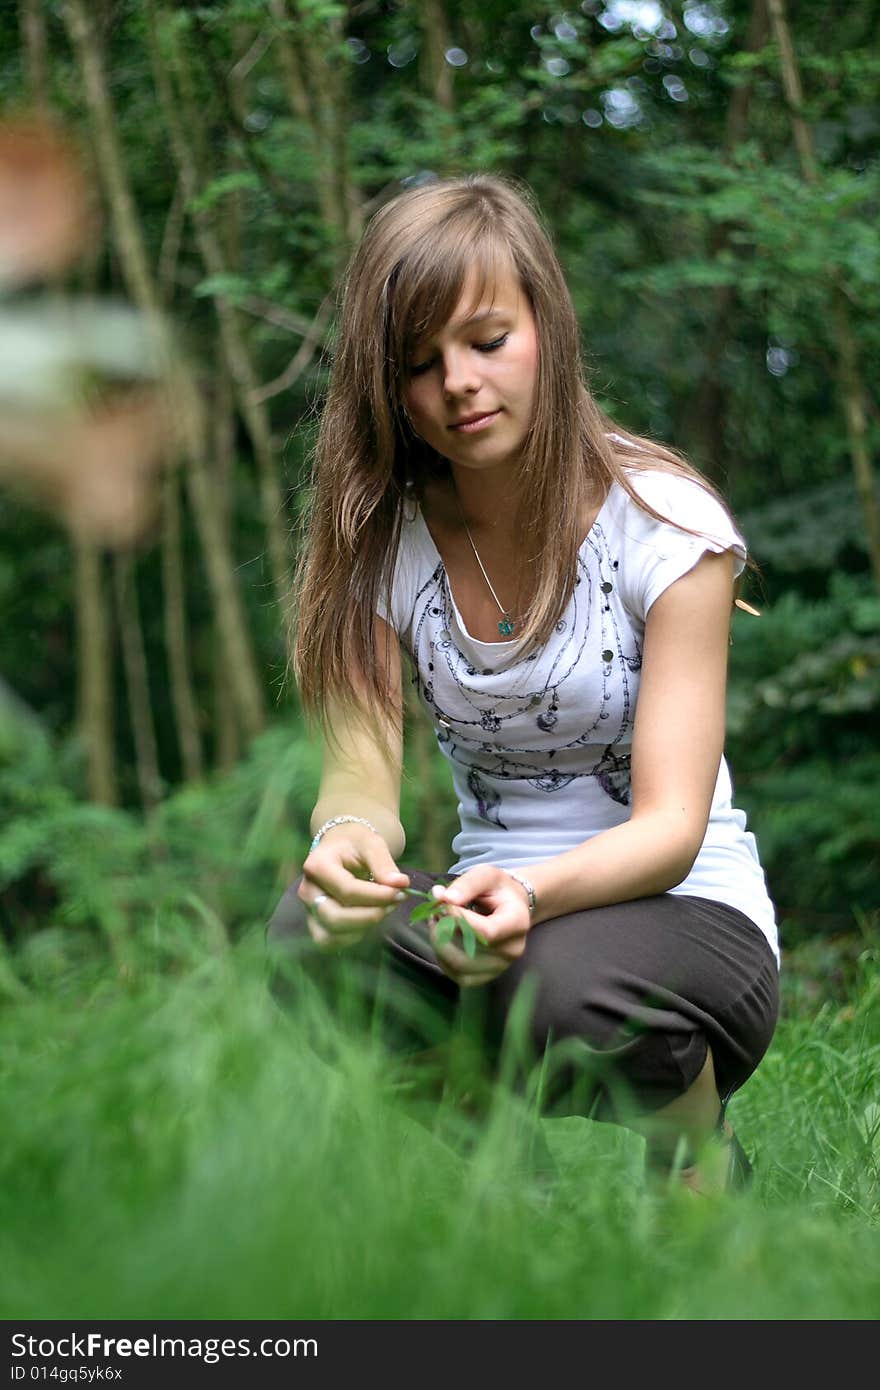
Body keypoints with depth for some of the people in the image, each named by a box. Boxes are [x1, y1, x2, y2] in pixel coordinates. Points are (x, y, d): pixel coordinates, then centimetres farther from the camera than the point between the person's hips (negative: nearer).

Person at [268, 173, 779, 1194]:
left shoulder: (665, 524, -10)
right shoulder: (385, 538, 0)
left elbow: (672, 823, -18)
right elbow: (361, 774, -10)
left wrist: (535, 892, -40)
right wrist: (349, 840, -36)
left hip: (684, 916, -3)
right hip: (493, 914, 3)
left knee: (570, 983, -37)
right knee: (311, 925, -29)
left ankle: (702, 1164, -1)